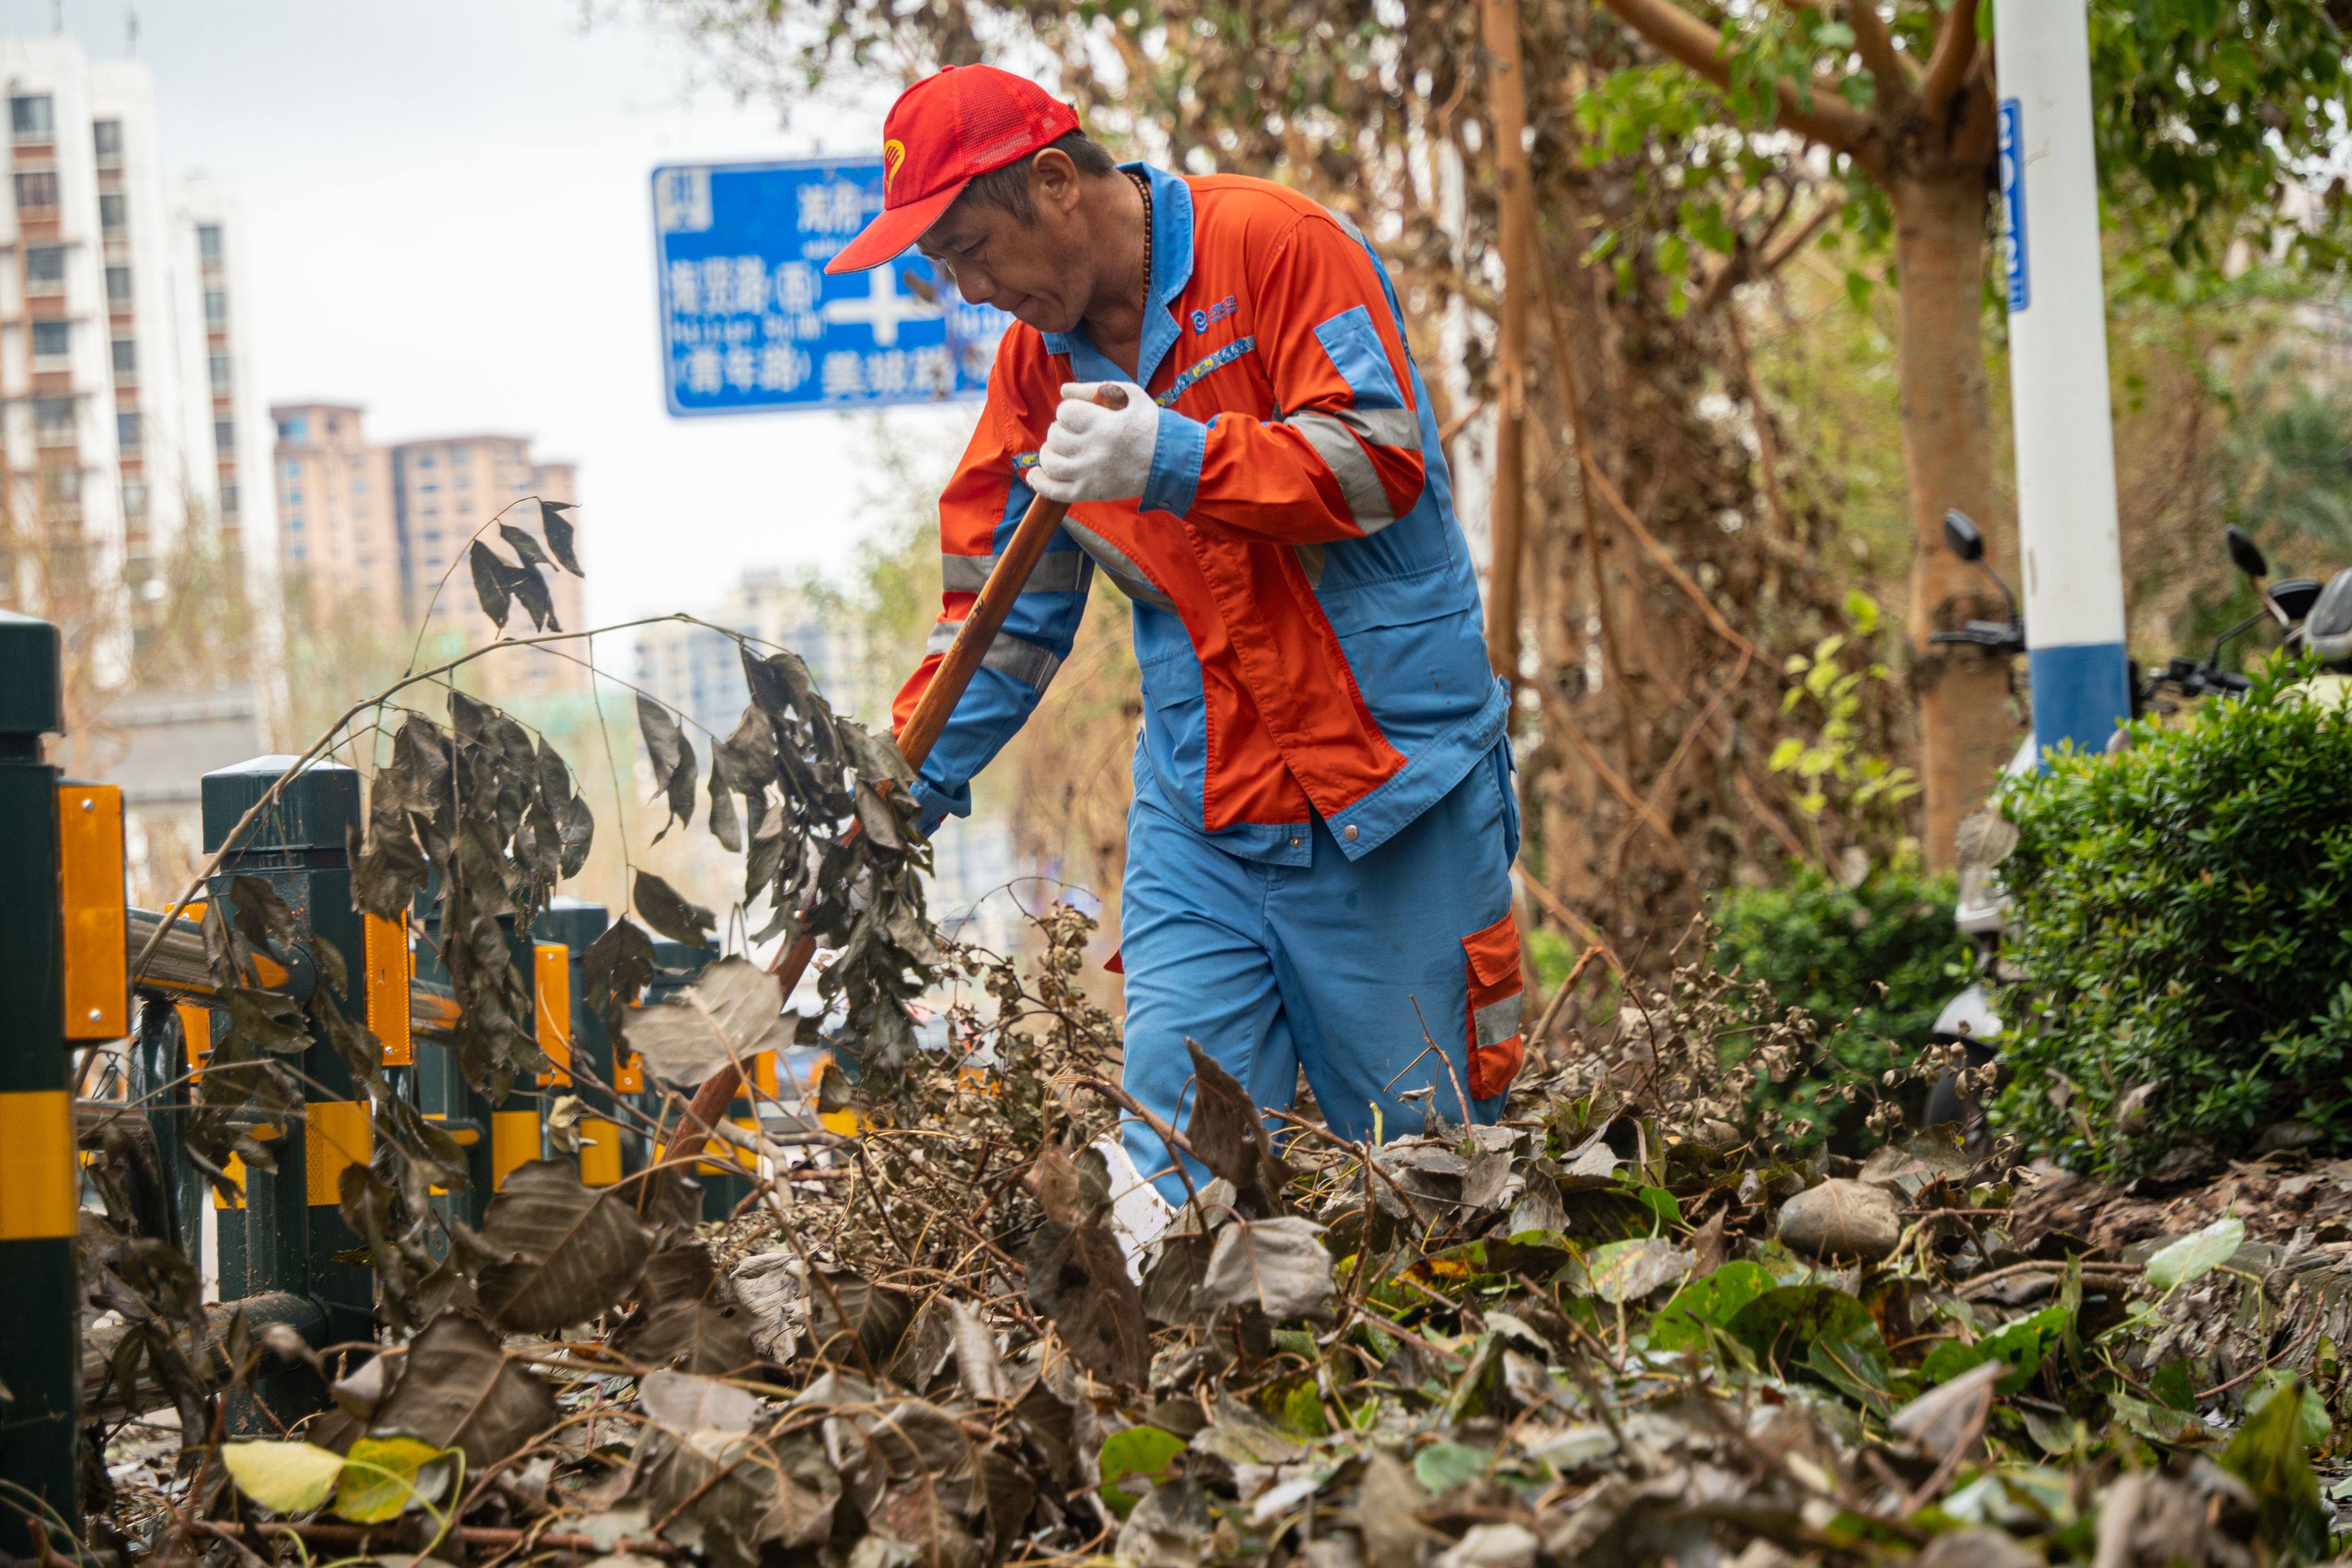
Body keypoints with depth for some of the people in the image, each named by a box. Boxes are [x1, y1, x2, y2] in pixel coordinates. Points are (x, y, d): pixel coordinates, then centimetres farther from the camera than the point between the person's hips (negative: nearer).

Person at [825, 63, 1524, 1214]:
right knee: (1182, 1158, -6)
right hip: (1196, 815, 5)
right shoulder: (1039, 357, 10)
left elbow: (1381, 460, -16)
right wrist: (909, 785, 8)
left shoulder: (1276, 246, -8)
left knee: (1421, 1156, 2)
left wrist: (1171, 462, -26)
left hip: (1388, 789, -5)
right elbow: (1005, 605, 15)